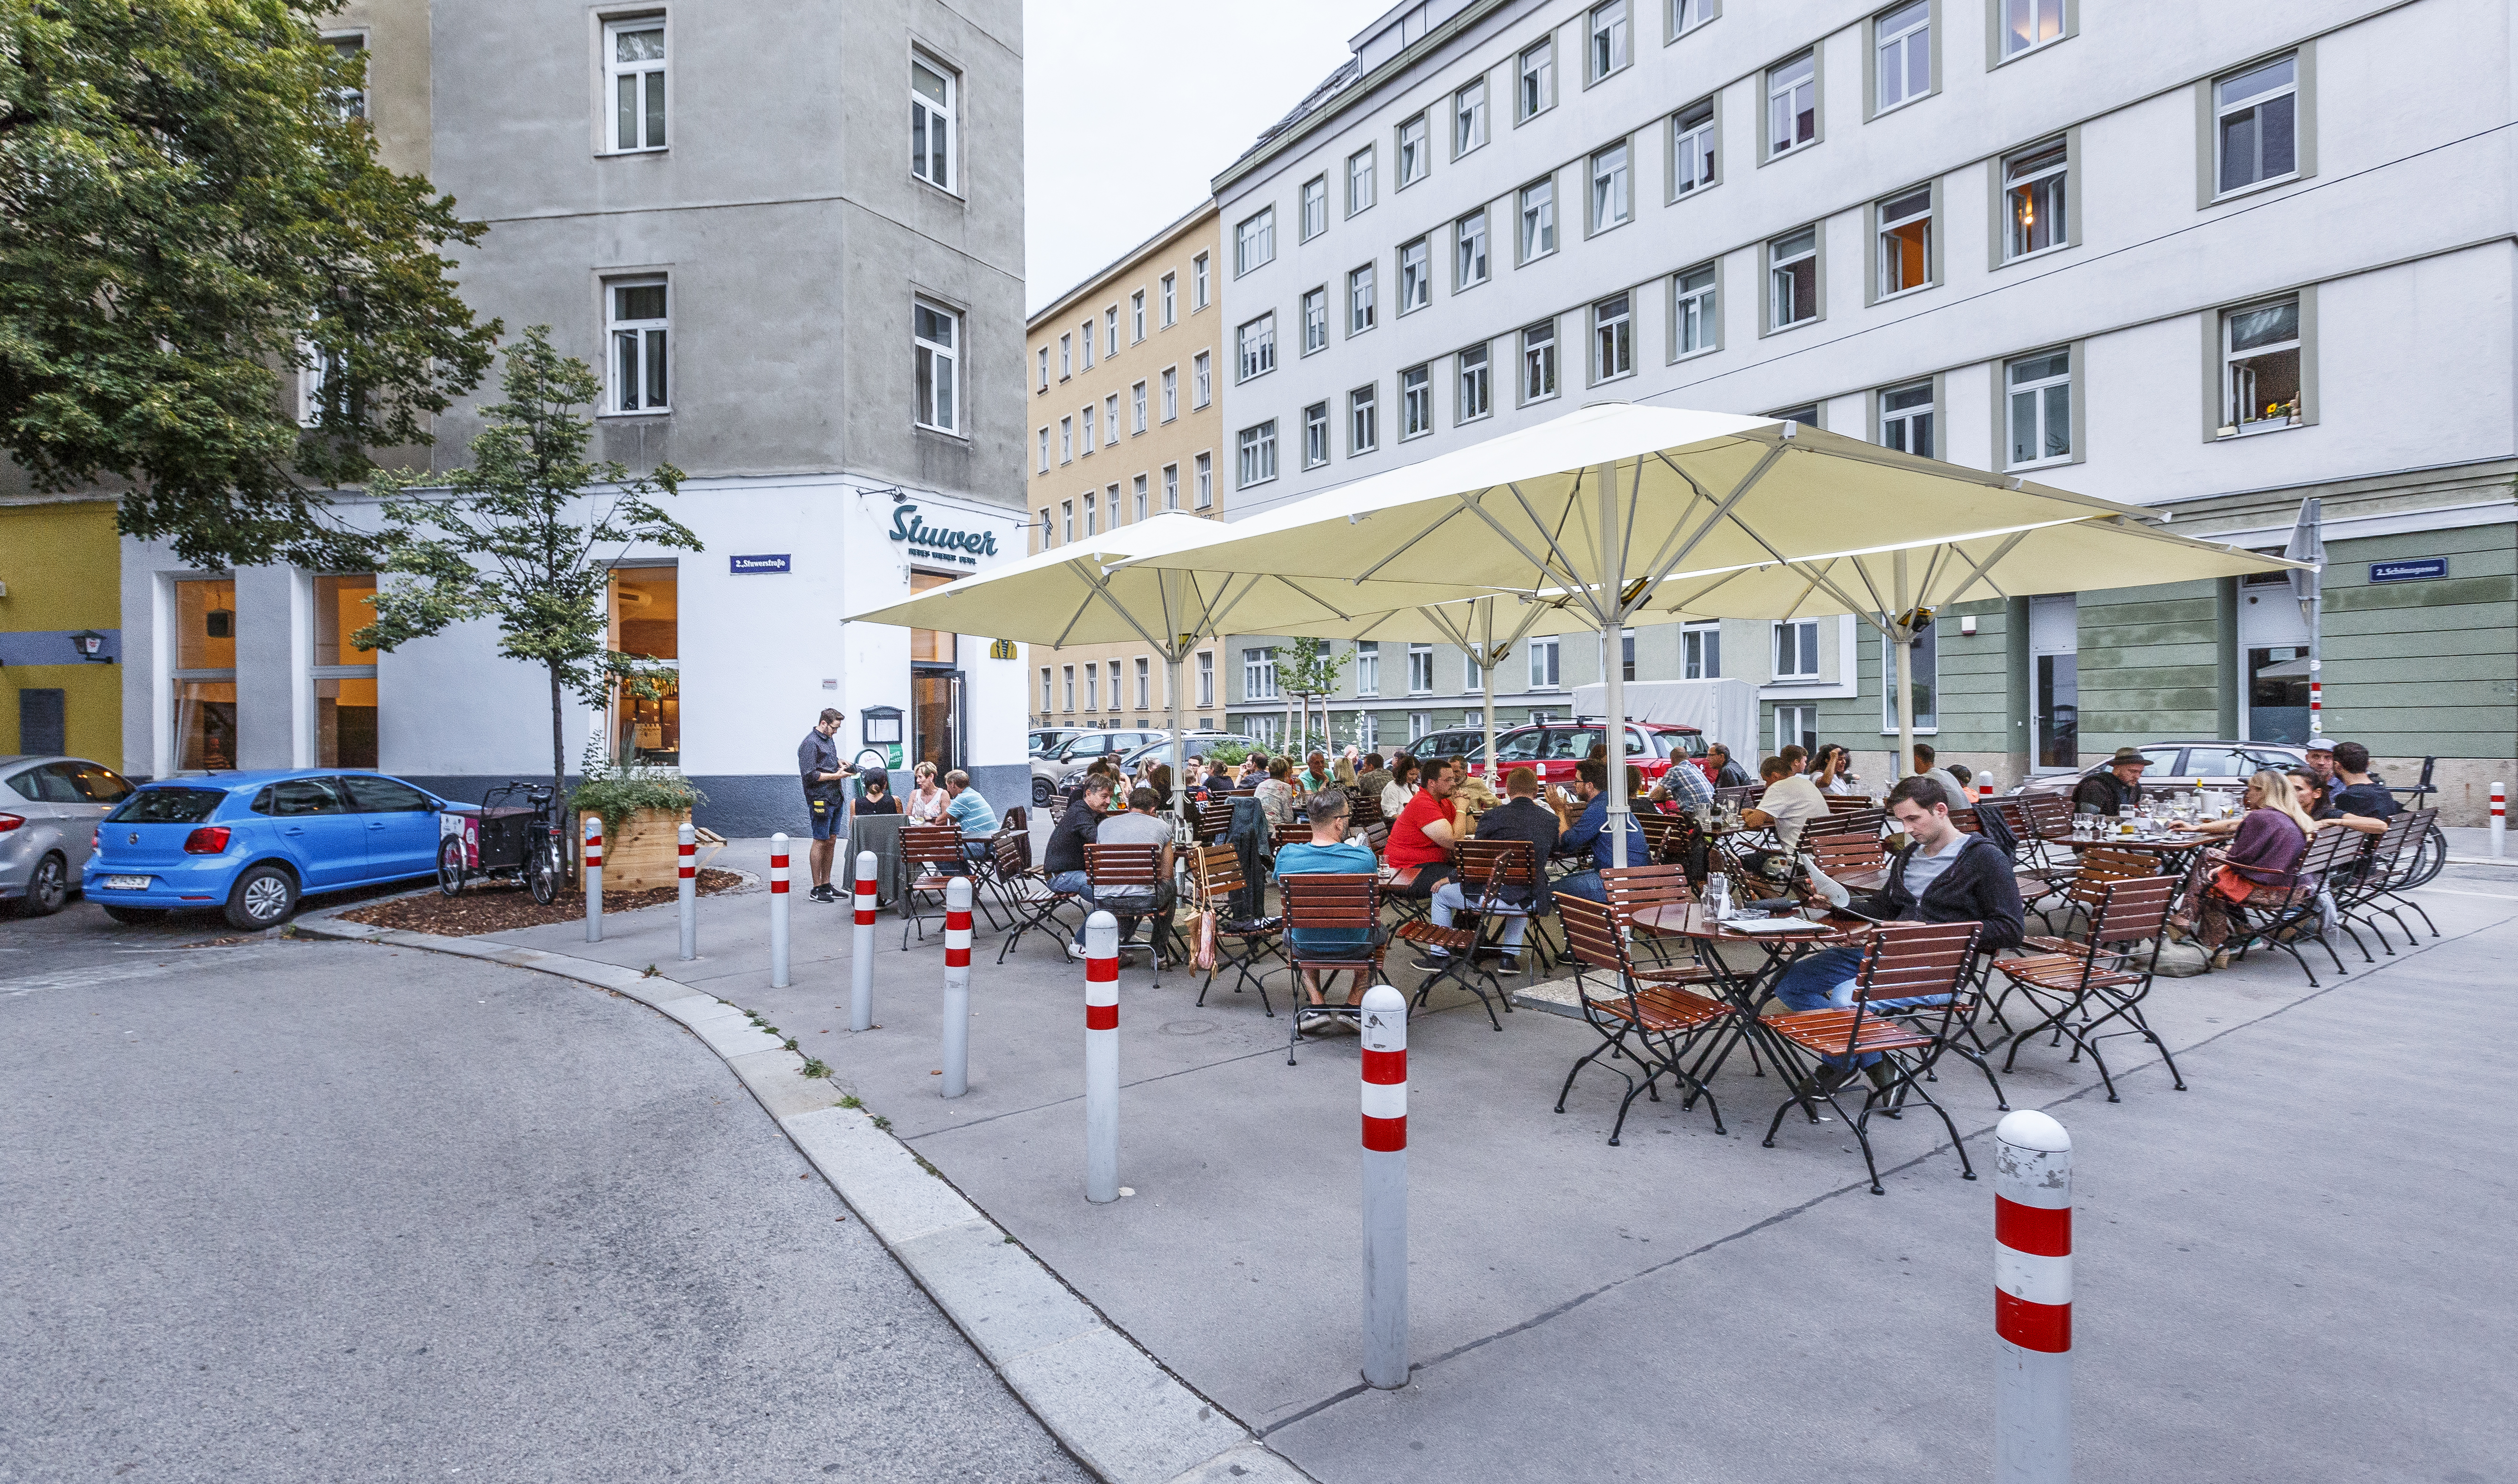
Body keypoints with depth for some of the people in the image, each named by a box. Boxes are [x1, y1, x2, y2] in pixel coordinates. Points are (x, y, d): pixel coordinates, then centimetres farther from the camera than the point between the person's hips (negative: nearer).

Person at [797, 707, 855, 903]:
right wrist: (836, 775, -17)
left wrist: (840, 765, 13)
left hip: (835, 798, 9)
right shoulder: (810, 743, -12)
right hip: (820, 800, -9)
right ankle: (817, 889, 2)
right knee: (820, 842, -4)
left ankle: (827, 884, 20)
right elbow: (810, 775, -18)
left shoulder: (829, 740, 16)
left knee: (830, 841, 12)